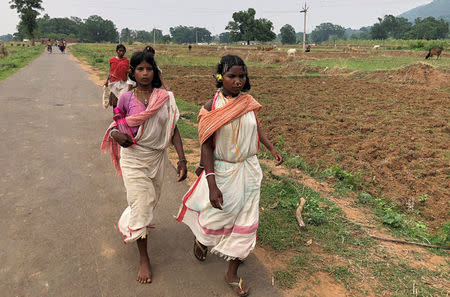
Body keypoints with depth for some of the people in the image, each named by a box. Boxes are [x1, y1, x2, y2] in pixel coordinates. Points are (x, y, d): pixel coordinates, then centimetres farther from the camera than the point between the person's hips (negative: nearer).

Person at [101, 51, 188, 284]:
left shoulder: (165, 98, -5)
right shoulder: (126, 98, -7)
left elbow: (173, 129, -5)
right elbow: (117, 123, 6)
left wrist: (182, 159, -11)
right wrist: (115, 134, -19)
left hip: (157, 157, 3)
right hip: (133, 157, -2)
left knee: (151, 199, 18)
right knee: (141, 204, -2)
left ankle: (129, 223, 53)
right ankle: (144, 258, 15)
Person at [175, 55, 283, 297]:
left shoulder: (249, 102, -3)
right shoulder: (211, 107, -16)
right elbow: (206, 146, -17)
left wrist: (272, 148, 5)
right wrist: (211, 185, -22)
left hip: (248, 170, 4)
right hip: (222, 170, -4)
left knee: (244, 221, 9)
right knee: (217, 218, 12)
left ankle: (232, 273, 29)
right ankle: (200, 239, 50)